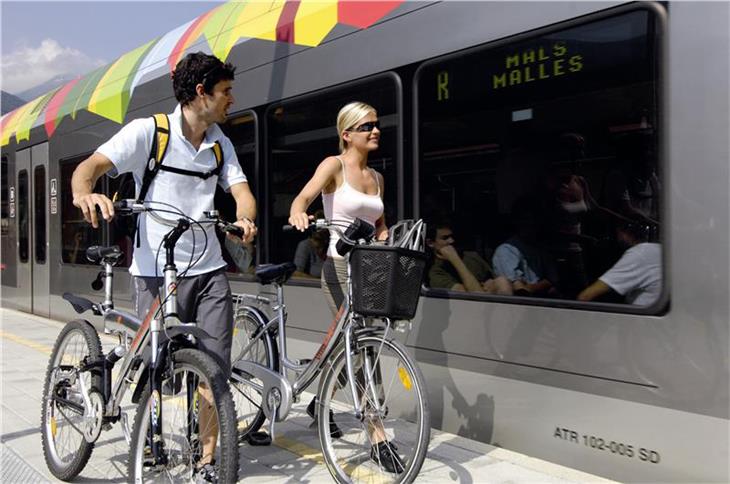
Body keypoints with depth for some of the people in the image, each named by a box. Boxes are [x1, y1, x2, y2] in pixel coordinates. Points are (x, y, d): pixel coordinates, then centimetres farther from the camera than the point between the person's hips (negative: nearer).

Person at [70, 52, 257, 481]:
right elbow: (92, 165, -16)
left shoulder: (220, 144, 10)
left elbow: (241, 191, 2)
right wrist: (84, 193, -40)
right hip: (156, 271, -4)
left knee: (214, 372, 2)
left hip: (209, 270, 4)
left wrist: (245, 219, -22)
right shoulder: (148, 132, -6)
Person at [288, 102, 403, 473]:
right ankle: (378, 439, -8)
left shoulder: (376, 177, 14)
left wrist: (383, 234, 2)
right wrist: (298, 214, -43)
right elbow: (304, 196, -20)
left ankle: (320, 403, 40)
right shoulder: (334, 165, -4)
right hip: (340, 267, -7)